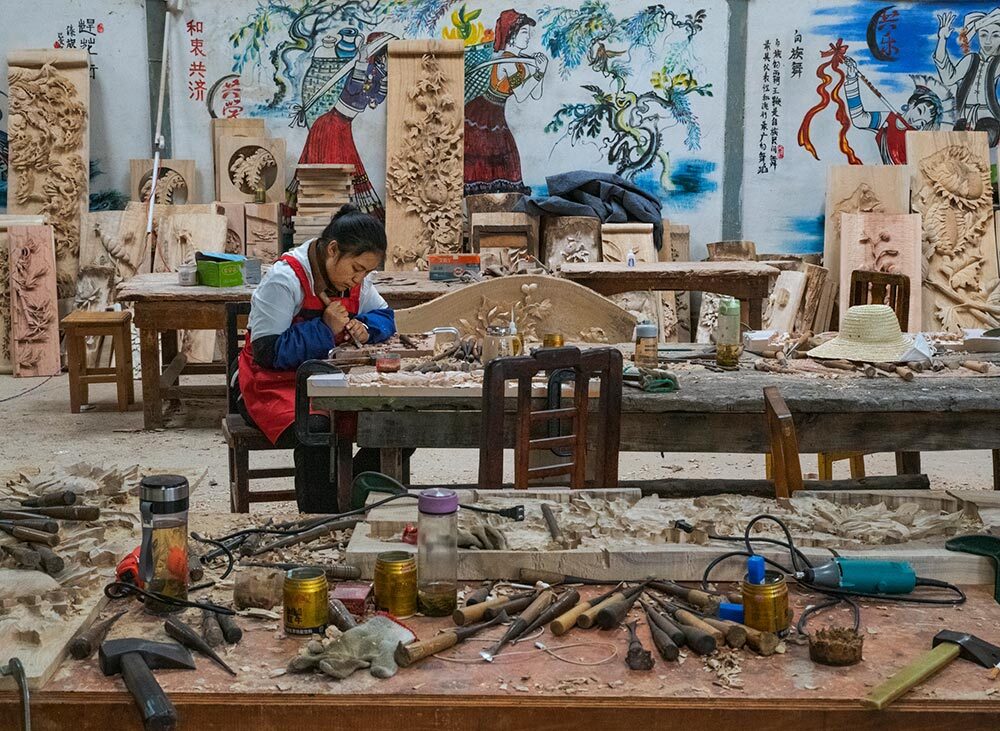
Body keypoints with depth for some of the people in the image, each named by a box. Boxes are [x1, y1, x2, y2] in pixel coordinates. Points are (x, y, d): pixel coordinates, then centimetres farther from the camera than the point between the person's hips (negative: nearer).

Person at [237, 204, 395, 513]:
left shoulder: (354, 277, 4)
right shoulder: (285, 279, -19)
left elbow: (384, 316, 17)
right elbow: (266, 351, -21)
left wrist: (364, 328, -7)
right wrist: (325, 329, -23)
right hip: (277, 383, -7)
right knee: (316, 432, -38)